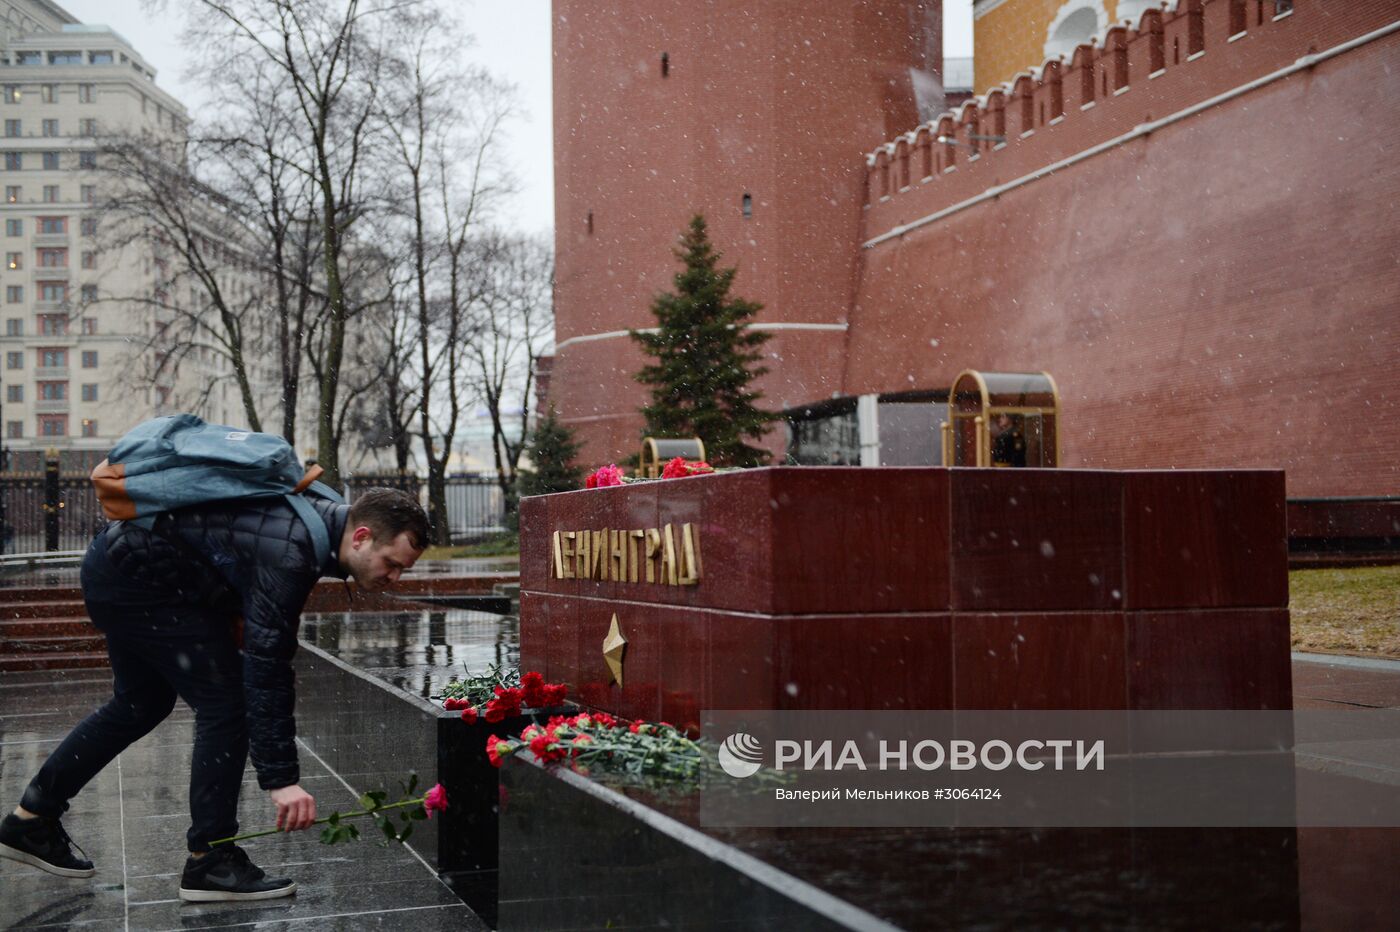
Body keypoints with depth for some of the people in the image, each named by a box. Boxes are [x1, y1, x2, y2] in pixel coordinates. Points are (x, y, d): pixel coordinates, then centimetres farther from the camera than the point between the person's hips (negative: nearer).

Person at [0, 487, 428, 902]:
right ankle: (209, 861, -1)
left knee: (142, 704, 22)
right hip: (138, 575, -10)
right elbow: (266, 668, -31)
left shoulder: (320, 518, 0)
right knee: (225, 703, -10)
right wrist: (281, 778, -30)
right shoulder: (288, 552, -29)